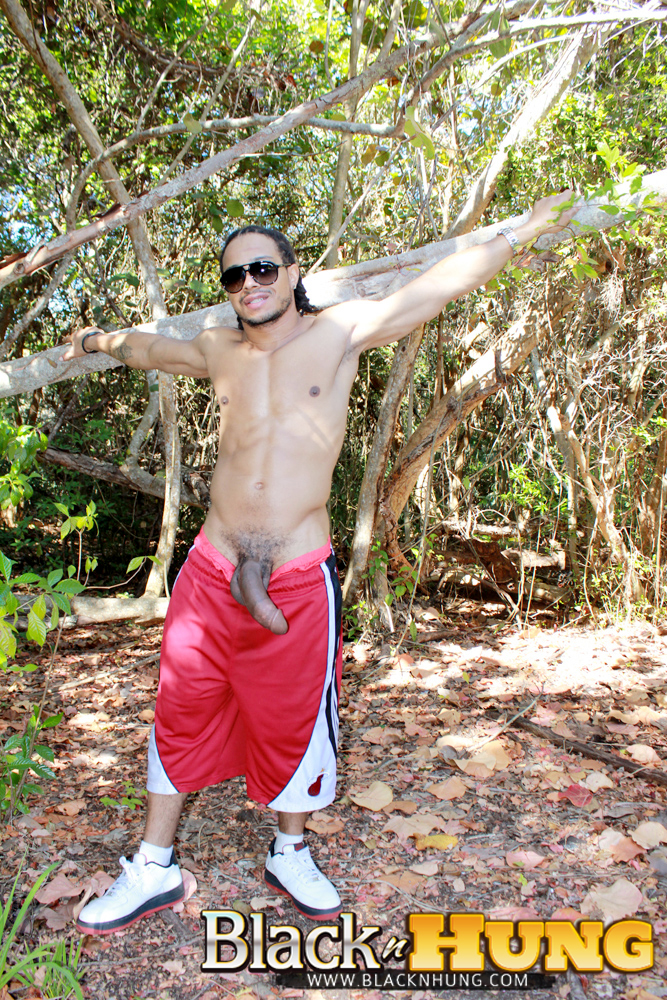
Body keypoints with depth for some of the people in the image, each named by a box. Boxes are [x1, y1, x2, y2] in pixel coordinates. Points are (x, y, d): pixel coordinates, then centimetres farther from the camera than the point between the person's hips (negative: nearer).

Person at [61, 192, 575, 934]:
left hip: (299, 581, -3)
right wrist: (100, 340, 47)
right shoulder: (219, 351, 10)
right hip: (211, 573, 3)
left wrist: (523, 231, 7)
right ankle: (152, 870, 32)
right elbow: (150, 347, 30)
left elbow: (444, 283, 3)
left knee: (294, 723, 12)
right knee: (180, 714, 12)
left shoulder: (340, 331, 0)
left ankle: (290, 855, 38)